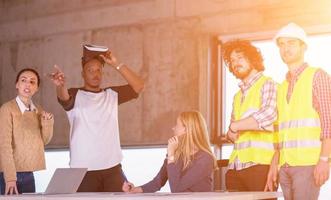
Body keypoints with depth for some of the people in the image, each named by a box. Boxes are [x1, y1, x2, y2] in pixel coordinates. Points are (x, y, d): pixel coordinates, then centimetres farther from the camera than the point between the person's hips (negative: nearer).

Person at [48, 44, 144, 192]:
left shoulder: (112, 95, 12)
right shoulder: (75, 95, 1)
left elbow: (138, 86, 2)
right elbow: (64, 98, -22)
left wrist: (117, 65, -5)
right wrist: (61, 85, -46)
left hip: (112, 168, 3)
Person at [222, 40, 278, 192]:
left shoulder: (267, 84, 1)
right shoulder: (238, 96, 25)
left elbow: (268, 116, -16)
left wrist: (235, 126, -6)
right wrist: (231, 133, 0)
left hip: (260, 164, -7)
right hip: (235, 167, 7)